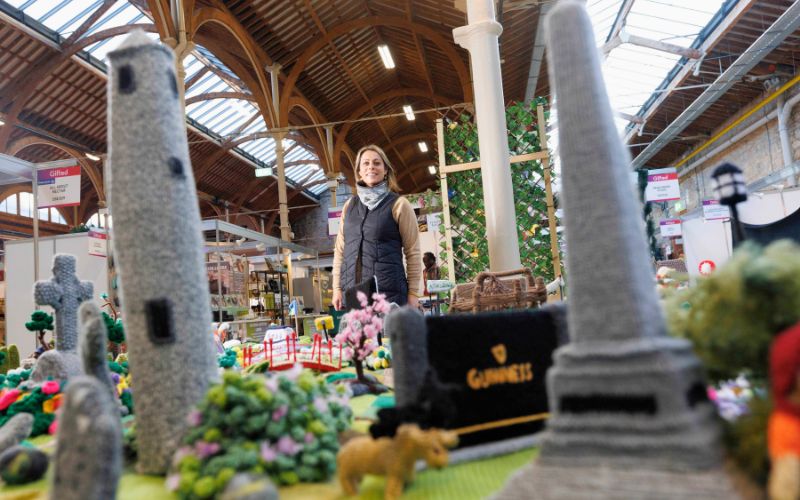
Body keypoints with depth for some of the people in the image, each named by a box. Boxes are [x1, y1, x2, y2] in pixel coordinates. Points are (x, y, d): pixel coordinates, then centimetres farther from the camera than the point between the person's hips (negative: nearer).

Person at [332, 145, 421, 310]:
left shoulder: (398, 205, 4)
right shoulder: (349, 206, 15)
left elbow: (412, 252, 2)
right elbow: (340, 250, 17)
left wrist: (413, 293, -2)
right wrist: (337, 288, 10)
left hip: (389, 292, -3)